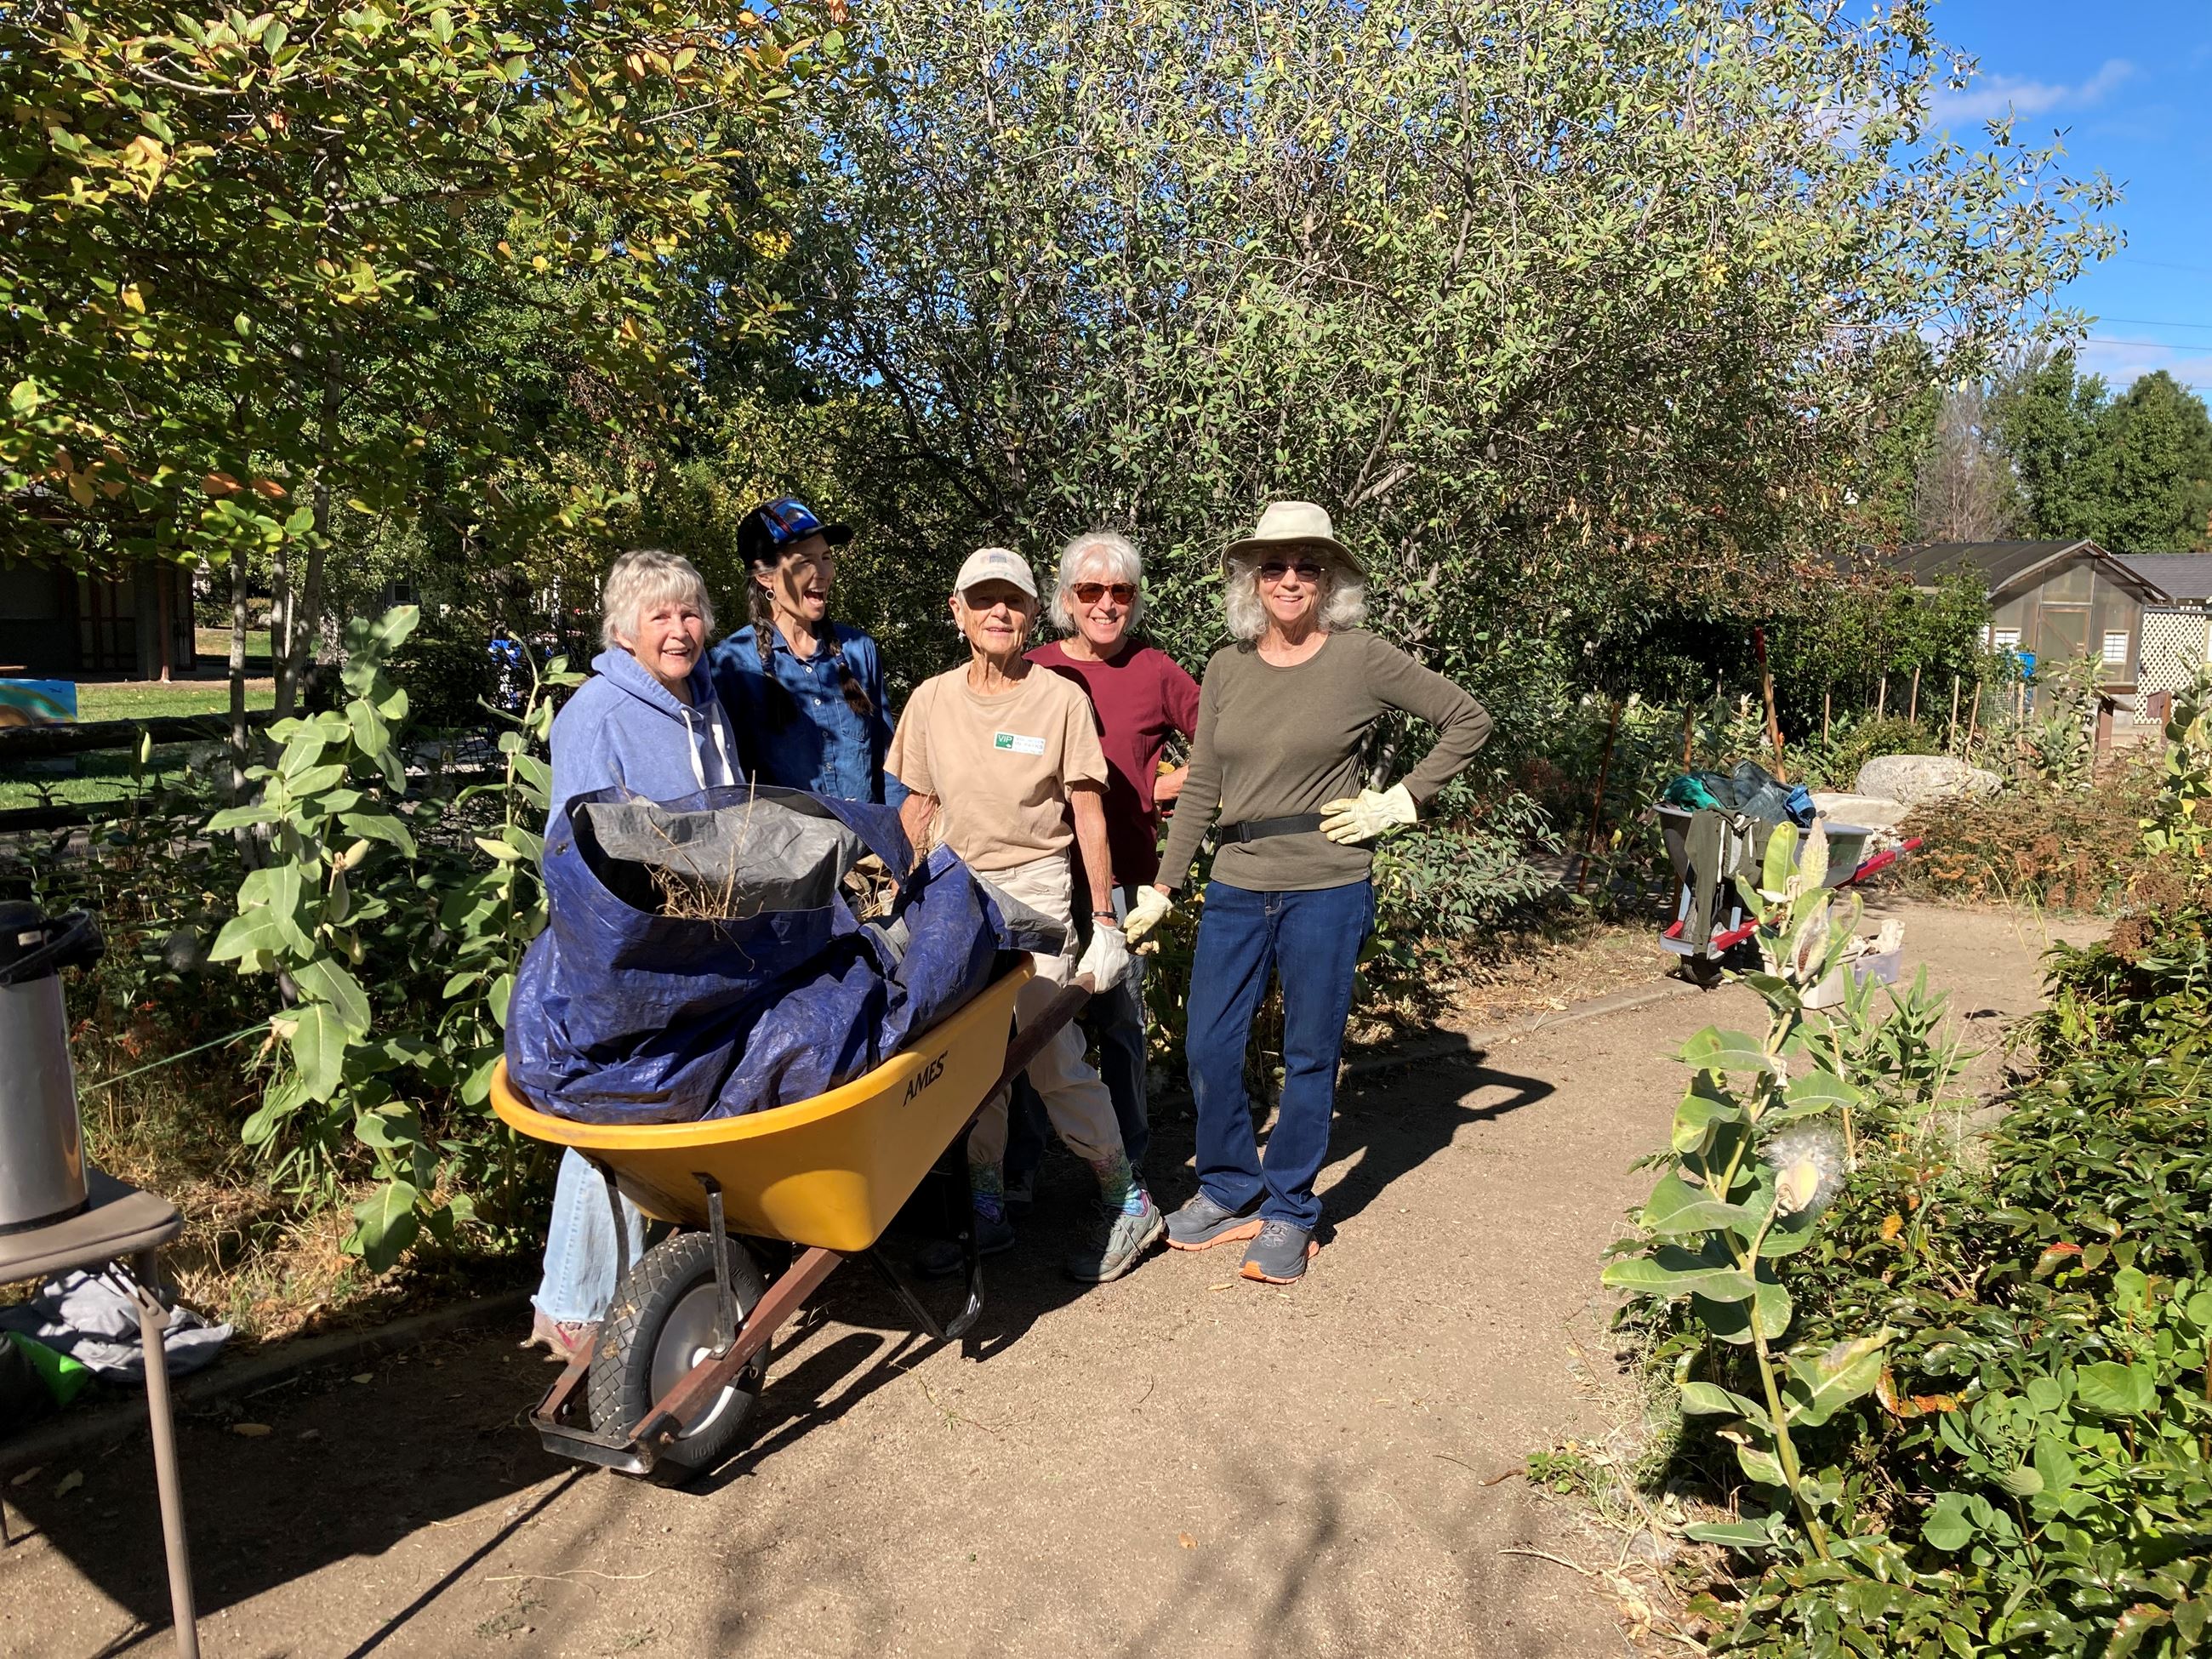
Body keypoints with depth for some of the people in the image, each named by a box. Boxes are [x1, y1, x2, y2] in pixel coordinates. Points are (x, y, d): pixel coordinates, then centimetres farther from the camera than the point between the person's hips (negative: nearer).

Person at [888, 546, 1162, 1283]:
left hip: (1034, 888, -4)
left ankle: (1126, 1201, 11)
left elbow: (1088, 813, -4)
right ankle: (987, 1209, 23)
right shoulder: (932, 700, 5)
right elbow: (918, 804, 14)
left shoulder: (1061, 698, -6)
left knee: (1055, 1060, -6)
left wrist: (1104, 920, -6)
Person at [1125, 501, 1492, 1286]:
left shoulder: (1362, 660, -6)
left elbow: (1468, 719, 1)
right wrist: (1163, 885, 5)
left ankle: (1289, 1212, 25)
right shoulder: (1226, 668, 5)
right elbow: (1201, 787, 8)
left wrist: (1403, 800, -5)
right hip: (1236, 887, 4)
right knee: (1208, 1048, 6)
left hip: (1327, 889, -3)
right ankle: (1230, 1191, 29)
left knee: (1309, 1055, 7)